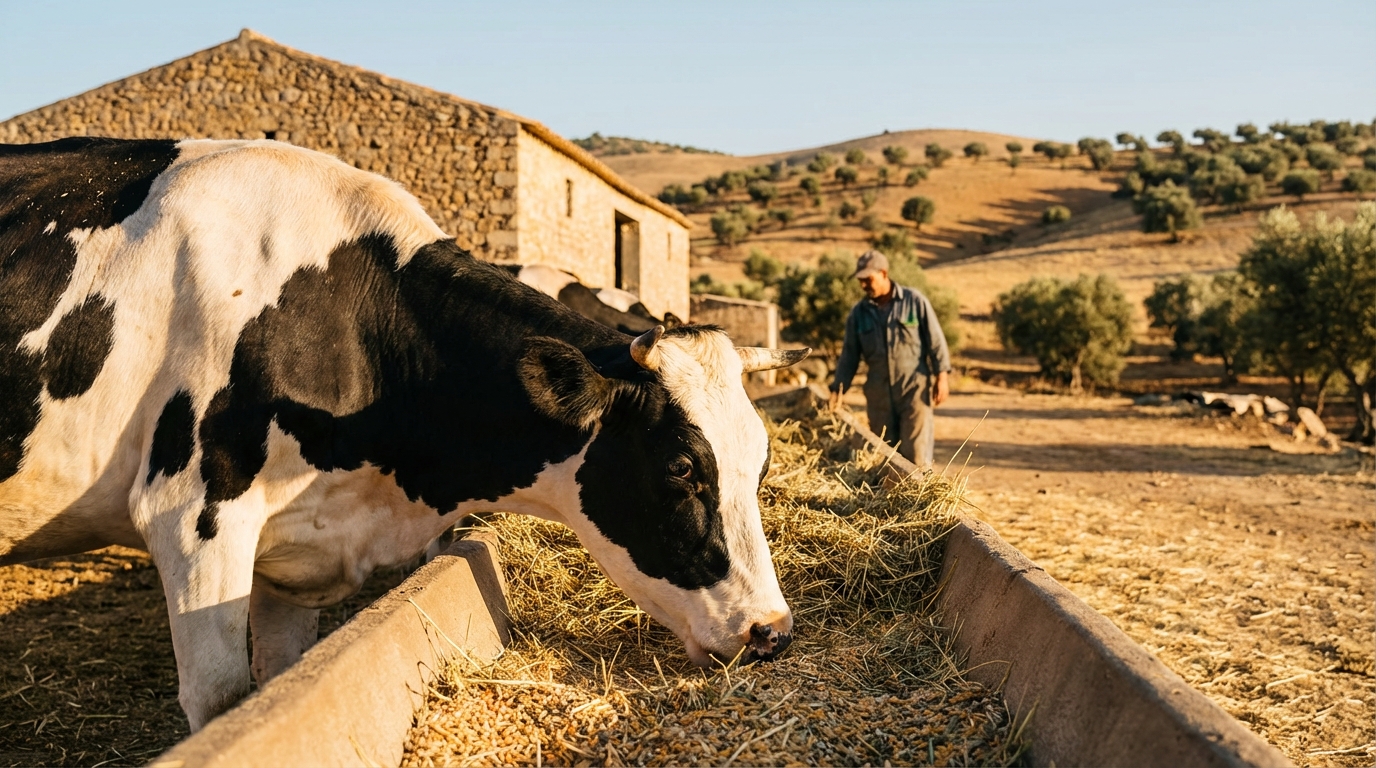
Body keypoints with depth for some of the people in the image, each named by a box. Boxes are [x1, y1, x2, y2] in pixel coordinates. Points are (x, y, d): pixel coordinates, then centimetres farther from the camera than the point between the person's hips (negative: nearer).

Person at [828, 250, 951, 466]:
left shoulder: (914, 300, -2)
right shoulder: (858, 313, 7)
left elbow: (935, 339, -1)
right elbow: (849, 355, 9)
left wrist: (942, 375, -7)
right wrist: (838, 389, 0)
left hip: (914, 389, -4)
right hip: (879, 394, 4)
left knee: (915, 453, -7)